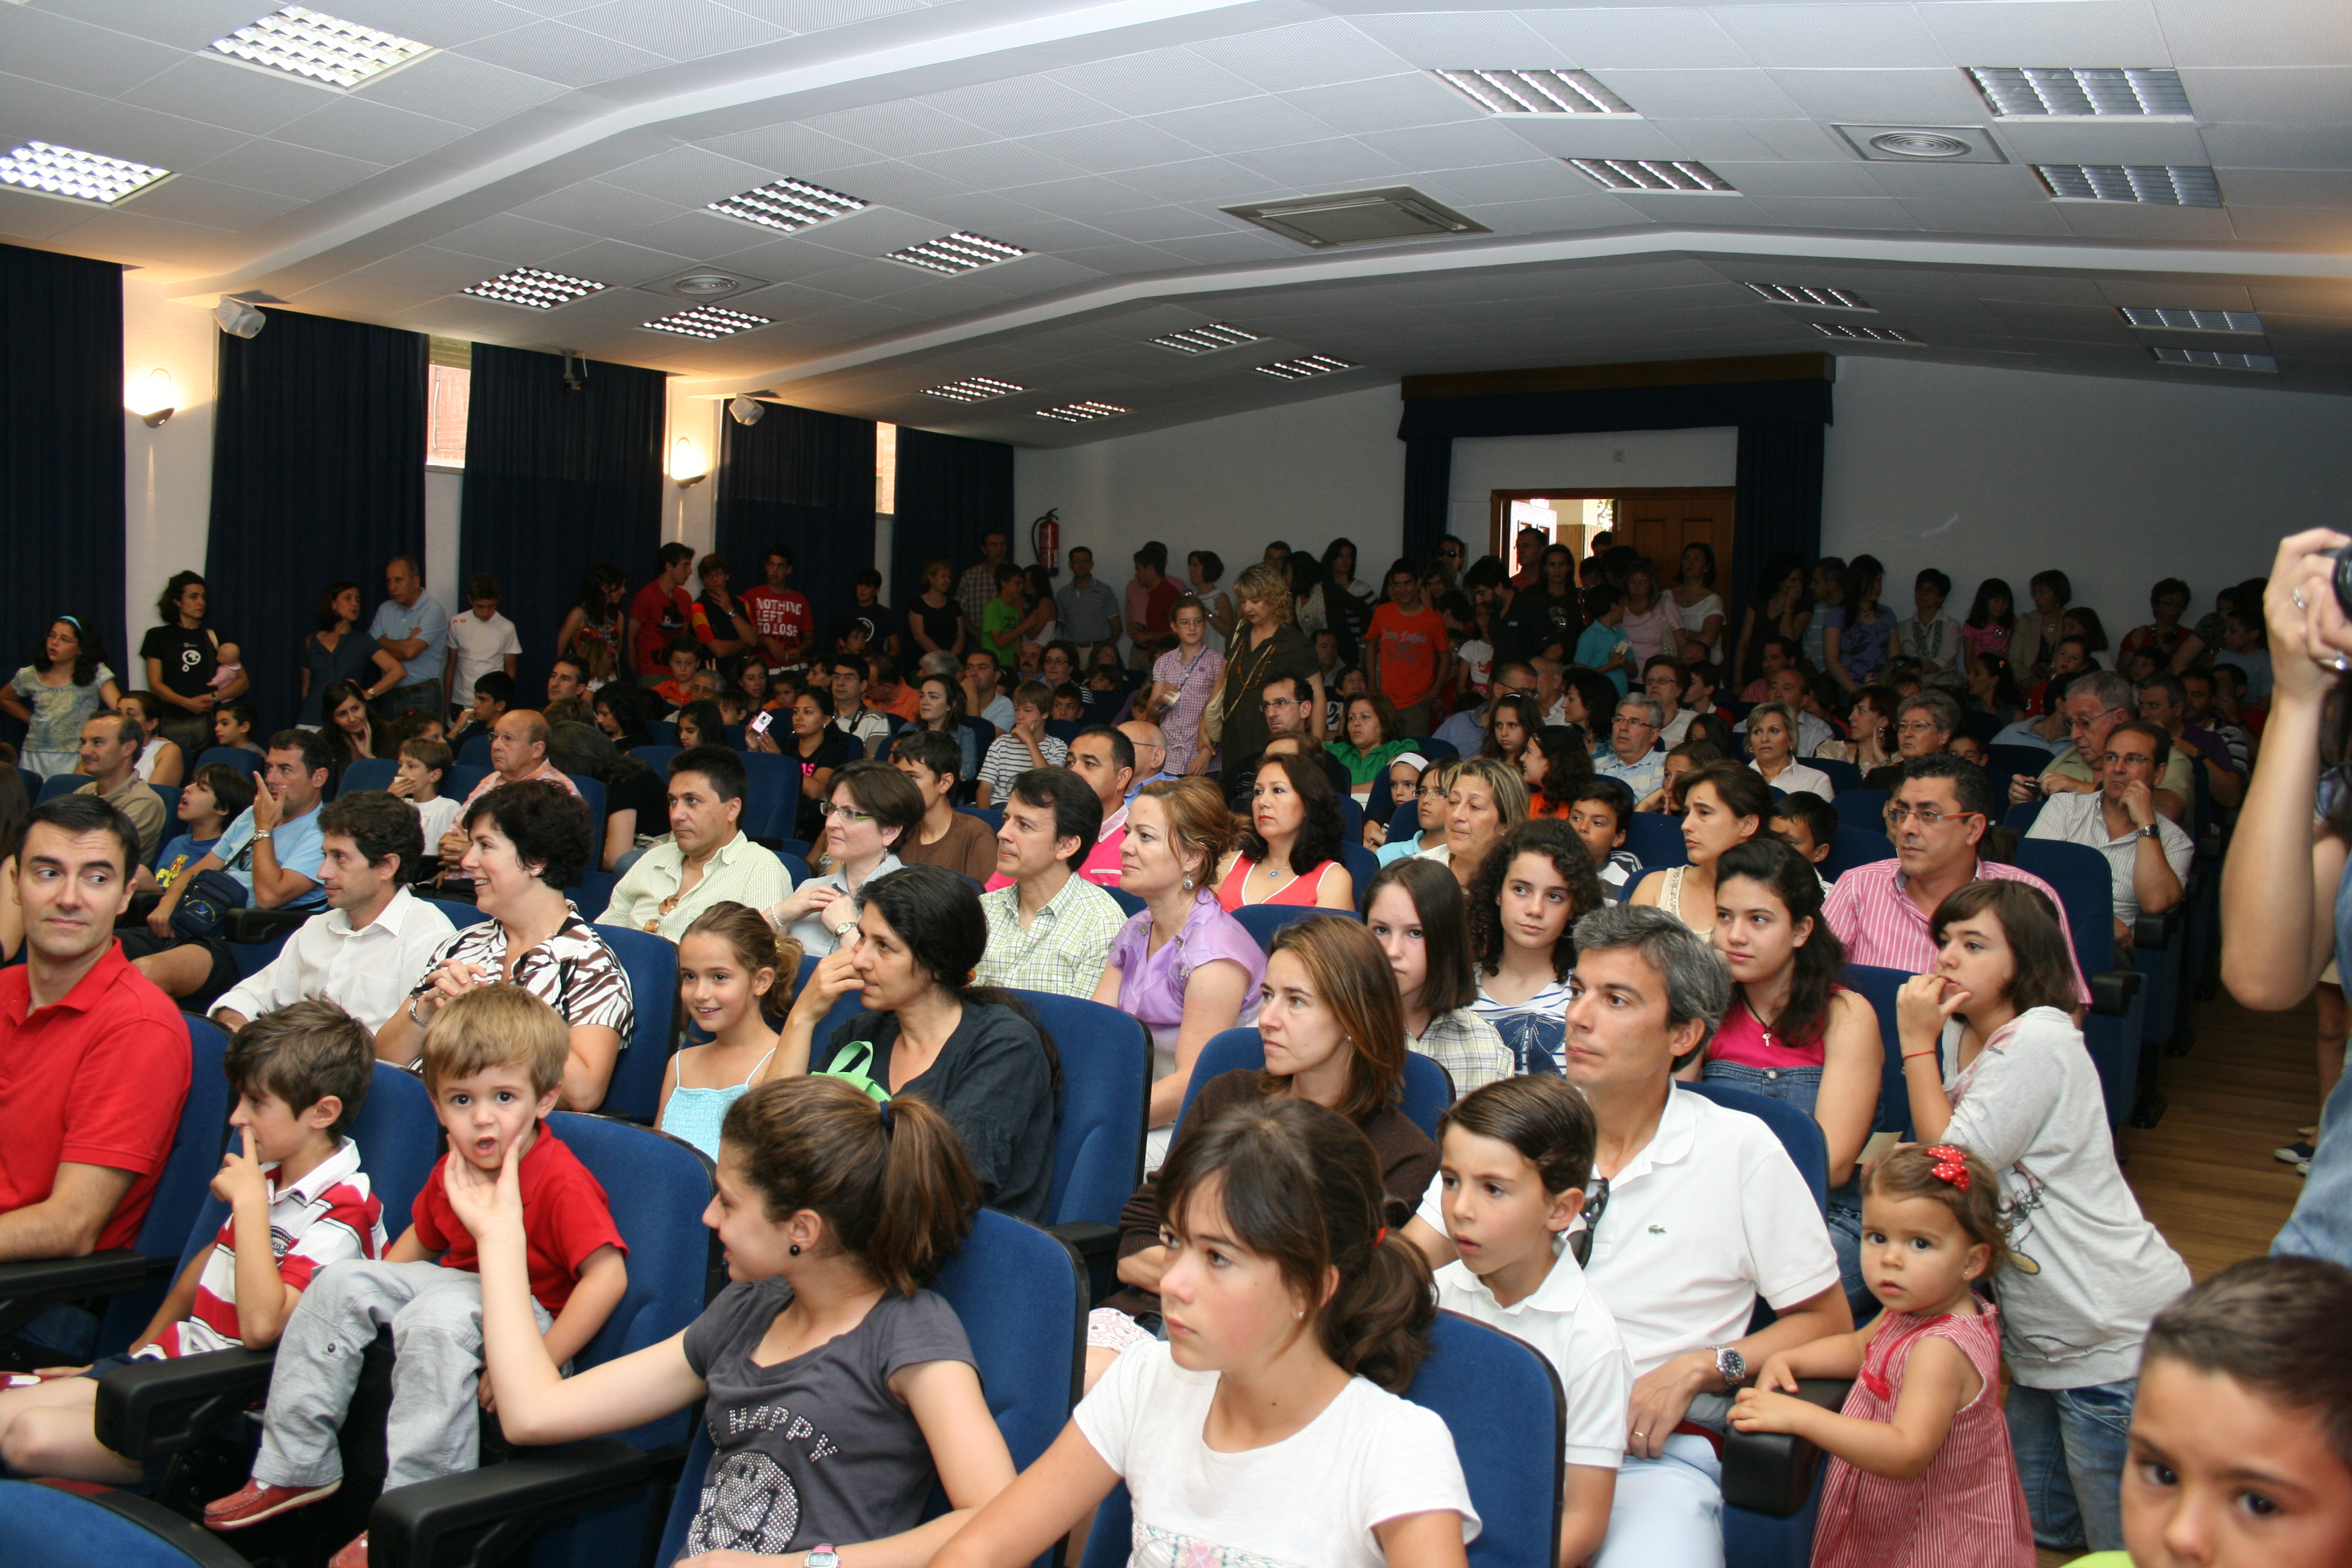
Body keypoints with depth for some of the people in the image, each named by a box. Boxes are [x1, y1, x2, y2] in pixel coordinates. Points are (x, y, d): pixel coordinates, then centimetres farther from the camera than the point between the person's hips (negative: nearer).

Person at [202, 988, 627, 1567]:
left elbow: (607, 1276, -30)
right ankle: (293, 1467, 7)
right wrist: (376, 1295, 9)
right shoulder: (452, 1171, 3)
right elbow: (421, 1237, 23)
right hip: (460, 1287, 9)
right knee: (340, 1282, -1)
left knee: (435, 1318, -35)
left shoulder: (562, 1183, -22)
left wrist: (537, 1364, -31)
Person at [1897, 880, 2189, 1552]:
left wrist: (1916, 1045, -16)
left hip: (2112, 1333, -9)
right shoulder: (1961, 1033, 7)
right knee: (2041, 1531, 18)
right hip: (2038, 1331, 9)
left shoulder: (2039, 1042, -20)